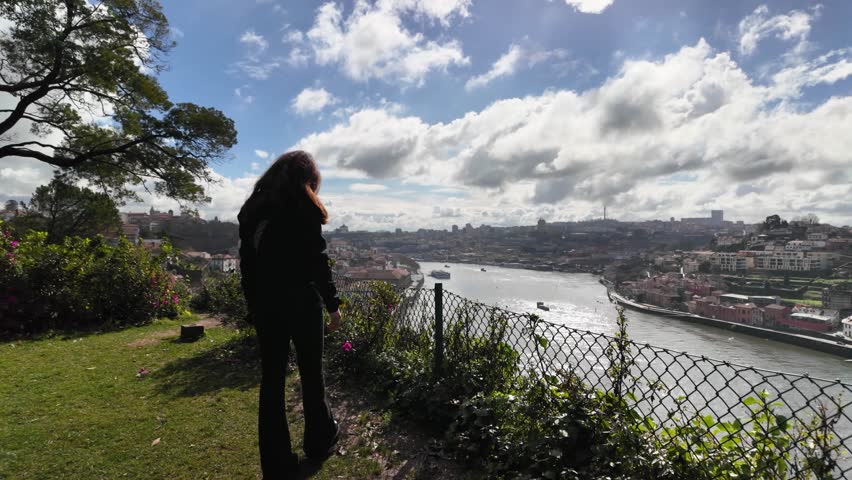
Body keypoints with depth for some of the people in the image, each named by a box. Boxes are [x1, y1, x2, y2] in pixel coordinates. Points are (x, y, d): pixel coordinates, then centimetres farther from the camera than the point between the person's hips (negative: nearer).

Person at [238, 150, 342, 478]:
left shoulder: (252, 208, 10)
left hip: (265, 304, 5)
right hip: (301, 302, -5)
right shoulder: (302, 207, -8)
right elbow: (317, 261, -12)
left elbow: (246, 263, 10)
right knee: (311, 372, 12)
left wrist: (252, 304, 16)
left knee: (271, 380, 8)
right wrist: (332, 304, -6)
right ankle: (319, 441, 31)